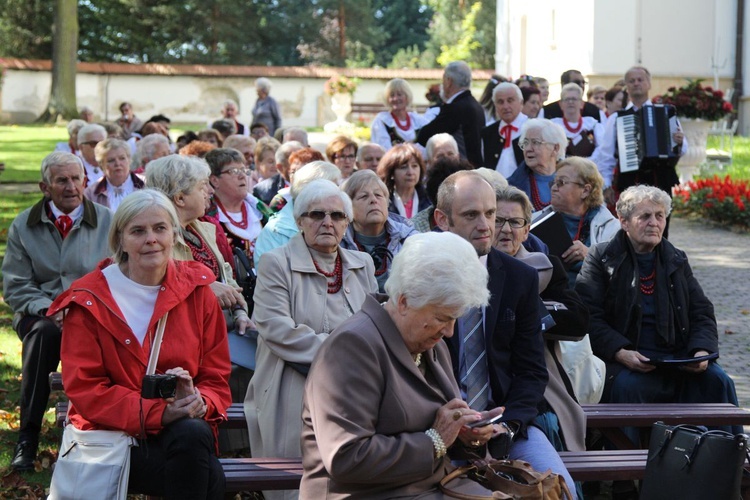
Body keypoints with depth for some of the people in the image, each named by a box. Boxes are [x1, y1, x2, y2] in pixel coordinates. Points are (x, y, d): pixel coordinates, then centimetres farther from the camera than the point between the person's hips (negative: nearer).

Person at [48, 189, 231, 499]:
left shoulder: (196, 290, 7)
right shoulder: (89, 300, 0)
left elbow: (216, 375, 9)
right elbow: (83, 389, -6)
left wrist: (200, 403, -17)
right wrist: (157, 412, -20)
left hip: (187, 430, 4)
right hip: (113, 433, -4)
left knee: (194, 434, -35)